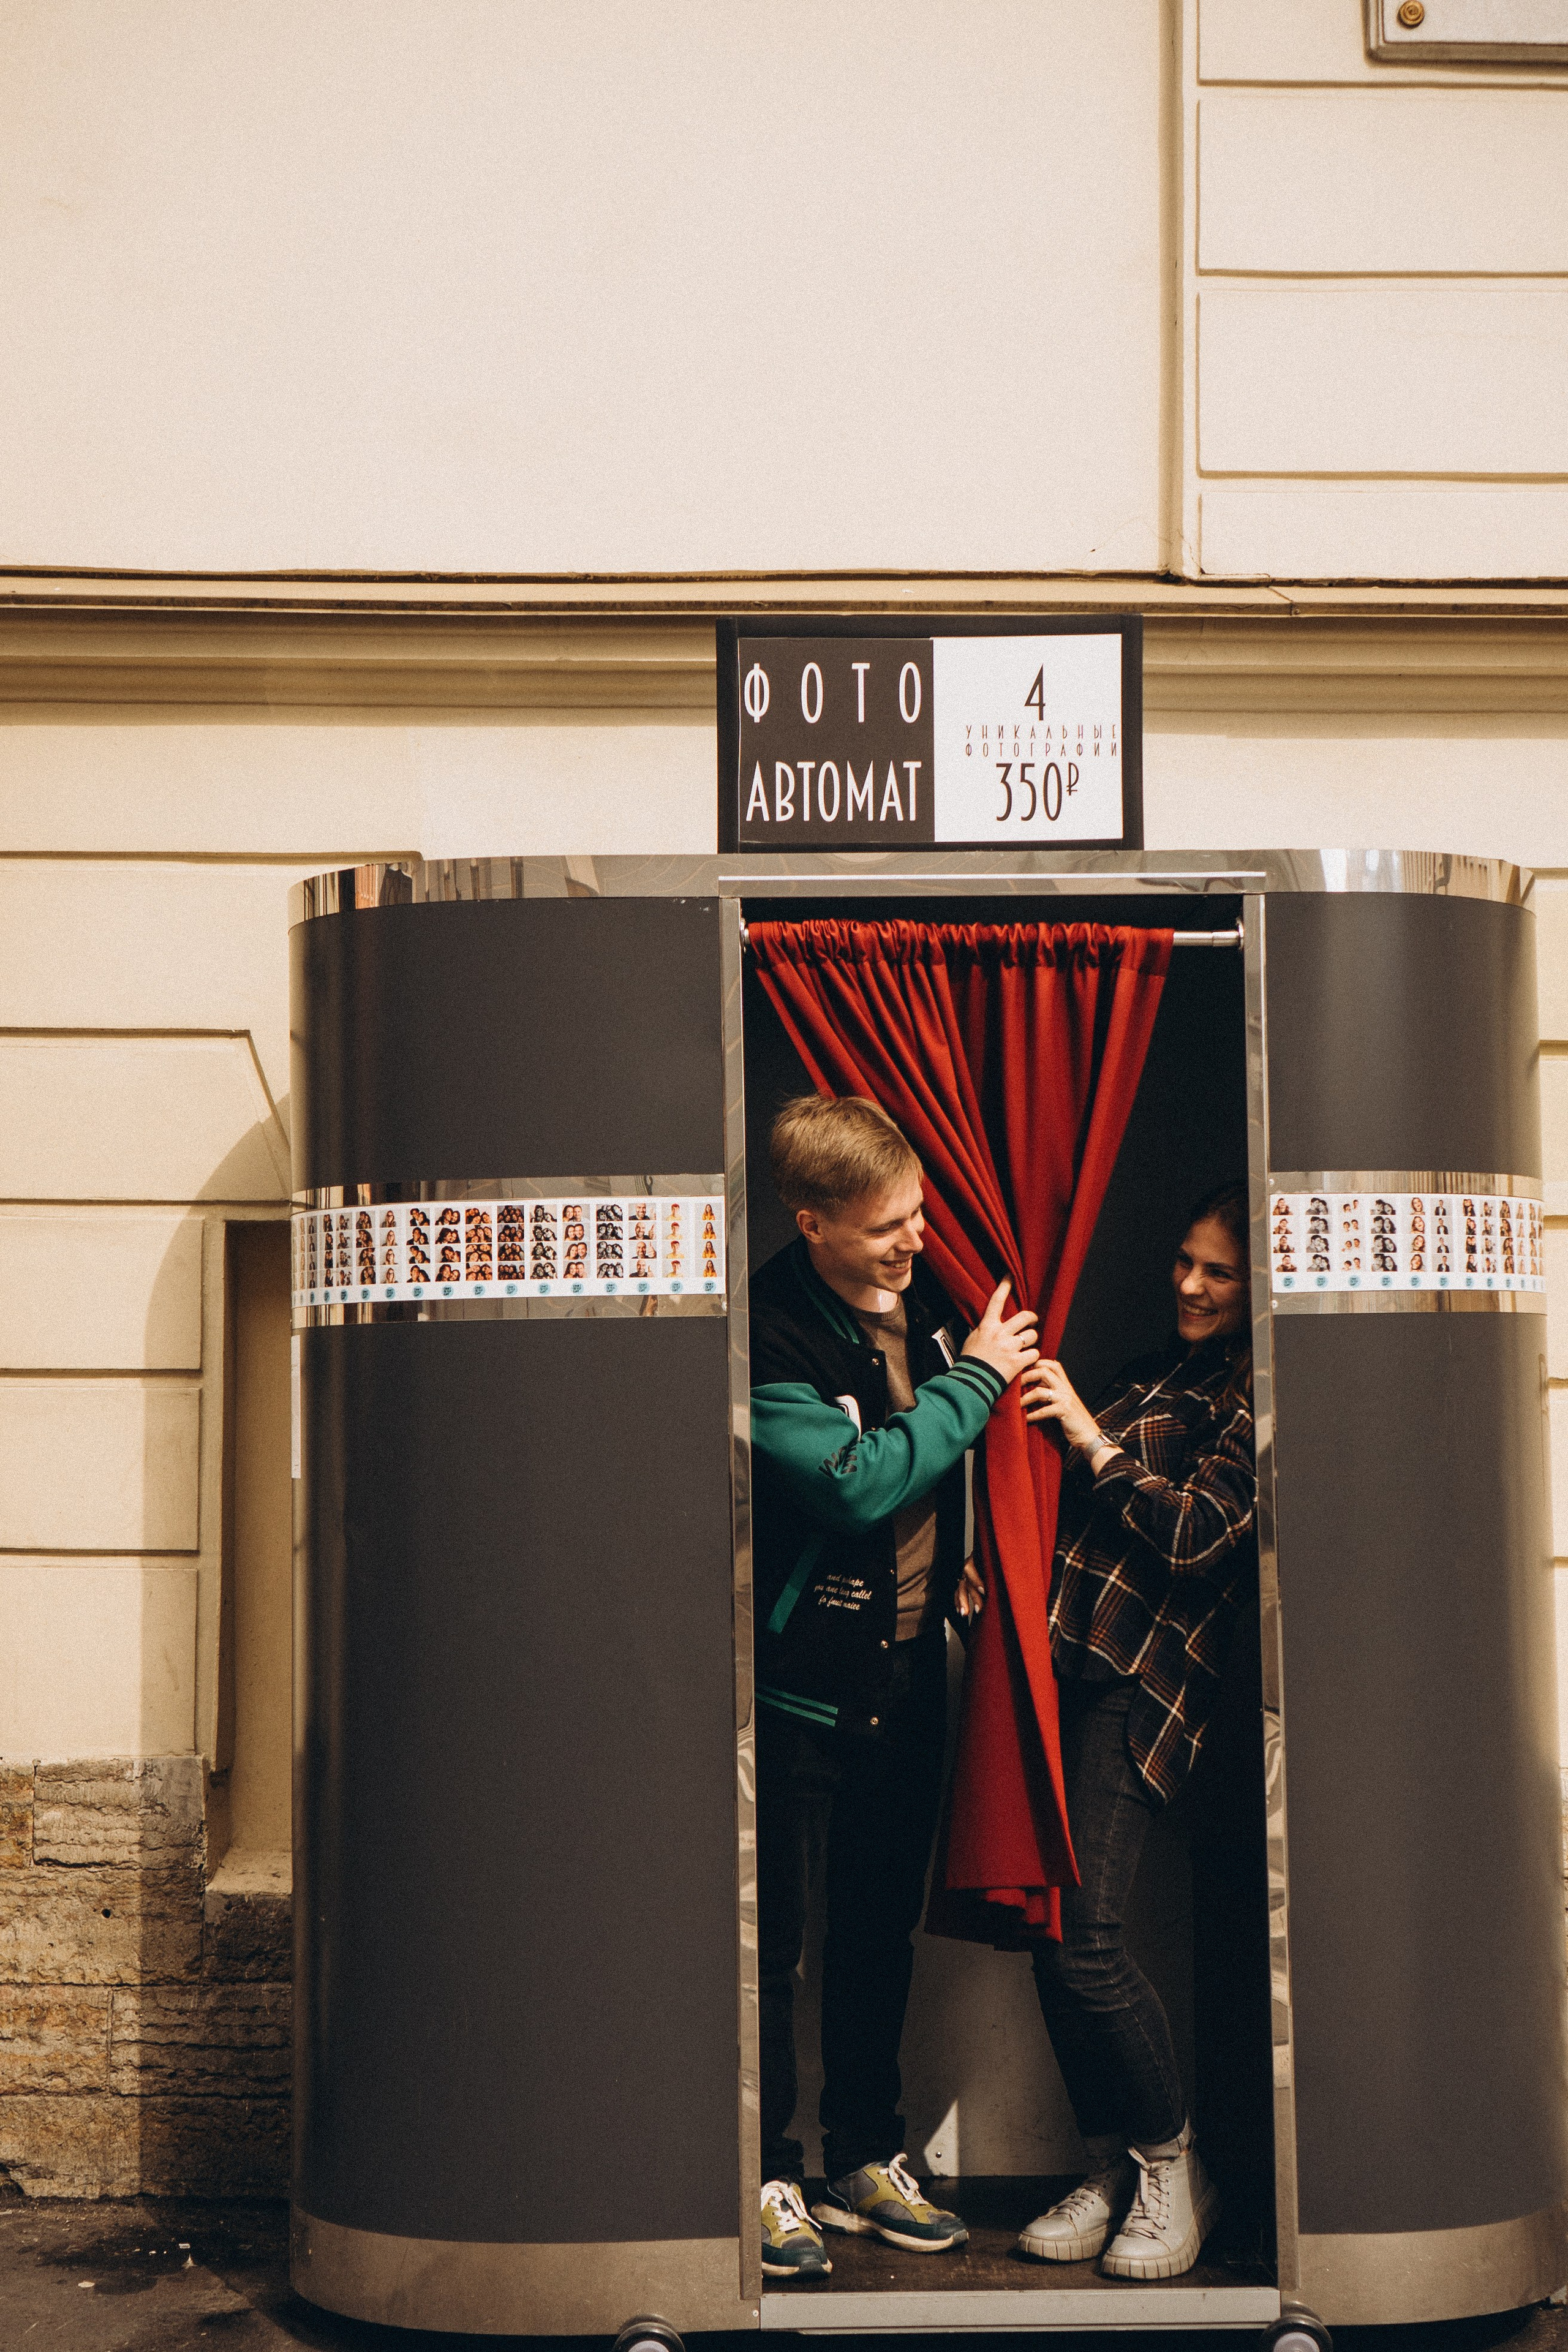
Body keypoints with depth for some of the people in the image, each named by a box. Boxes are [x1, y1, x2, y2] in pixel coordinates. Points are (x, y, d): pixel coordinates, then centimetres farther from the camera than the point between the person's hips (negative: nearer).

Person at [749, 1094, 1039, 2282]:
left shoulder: (923, 1291, 2)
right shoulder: (765, 1336, -20)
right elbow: (857, 1482, -28)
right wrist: (976, 1380, -20)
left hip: (910, 1668, 7)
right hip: (799, 1681, -6)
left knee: (883, 1926, 17)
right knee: (773, 1942, 5)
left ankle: (871, 2159, 31)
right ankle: (771, 2176, 21)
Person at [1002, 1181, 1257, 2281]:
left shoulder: (1252, 1401, -1)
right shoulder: (1147, 1374, 22)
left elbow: (1198, 1531, -12)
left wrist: (1090, 1436, -10)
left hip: (1140, 1679, -7)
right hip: (1064, 1661, 7)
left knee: (1084, 1936, -13)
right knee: (1052, 1929, 4)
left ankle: (1172, 2168, 7)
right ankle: (1114, 2168, 18)